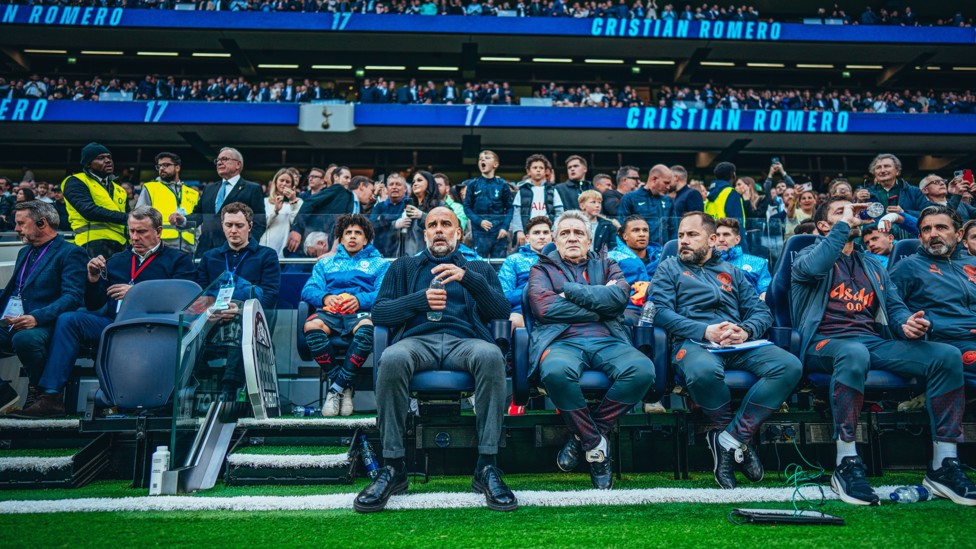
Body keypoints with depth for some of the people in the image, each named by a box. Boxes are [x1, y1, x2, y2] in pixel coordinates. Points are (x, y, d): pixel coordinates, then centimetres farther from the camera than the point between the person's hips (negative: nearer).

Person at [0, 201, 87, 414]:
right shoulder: (25, 252, 25)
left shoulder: (70, 253, -2)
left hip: (43, 326, -8)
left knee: (25, 339, -38)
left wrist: (36, 317, -28)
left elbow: (73, 297, -14)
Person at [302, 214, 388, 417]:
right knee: (311, 326, -34)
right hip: (330, 312, 2)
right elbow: (308, 290, 16)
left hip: (361, 311, -2)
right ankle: (345, 387, -24)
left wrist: (360, 299, -13)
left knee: (366, 328, -39)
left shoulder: (379, 264, 24)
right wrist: (324, 297, -7)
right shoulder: (325, 263, 31)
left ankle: (336, 388, -27)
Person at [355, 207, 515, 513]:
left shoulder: (479, 268, 28)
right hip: (417, 339, 0)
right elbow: (378, 312, 15)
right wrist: (421, 300, -1)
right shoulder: (404, 267, 29)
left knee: (491, 355, -37)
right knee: (392, 359, -37)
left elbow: (503, 312, 12)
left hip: (465, 340, 0)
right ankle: (392, 467, -26)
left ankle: (486, 467, -30)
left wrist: (468, 278, -2)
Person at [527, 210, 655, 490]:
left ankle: (583, 437, -12)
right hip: (562, 341, -2)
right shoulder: (543, 268, 19)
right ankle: (596, 445, -15)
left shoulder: (606, 265, 24)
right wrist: (600, 304, 1)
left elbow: (620, 296, 1)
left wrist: (570, 290, -1)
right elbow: (544, 307, -3)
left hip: (608, 341, 2)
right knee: (556, 371, -38)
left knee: (642, 370, -29)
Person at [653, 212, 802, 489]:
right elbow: (660, 311, 0)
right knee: (703, 371, -39)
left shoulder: (731, 271, 27)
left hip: (739, 345, 4)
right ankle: (741, 439, -10)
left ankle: (731, 438, -21)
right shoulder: (669, 268, 17)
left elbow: (762, 311, 16)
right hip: (694, 342, -4)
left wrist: (745, 330, -8)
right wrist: (705, 330, -13)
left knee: (790, 365, -24)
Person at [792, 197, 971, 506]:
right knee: (854, 352, -41)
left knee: (947, 356, -18)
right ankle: (847, 465, -32)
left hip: (874, 343, 6)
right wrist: (844, 225, -7)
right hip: (826, 344, -6)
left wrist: (907, 323, -4)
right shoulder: (808, 255, 10)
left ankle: (944, 465, -14)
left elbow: (895, 306, 20)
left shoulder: (873, 267, 29)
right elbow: (814, 268, -16)